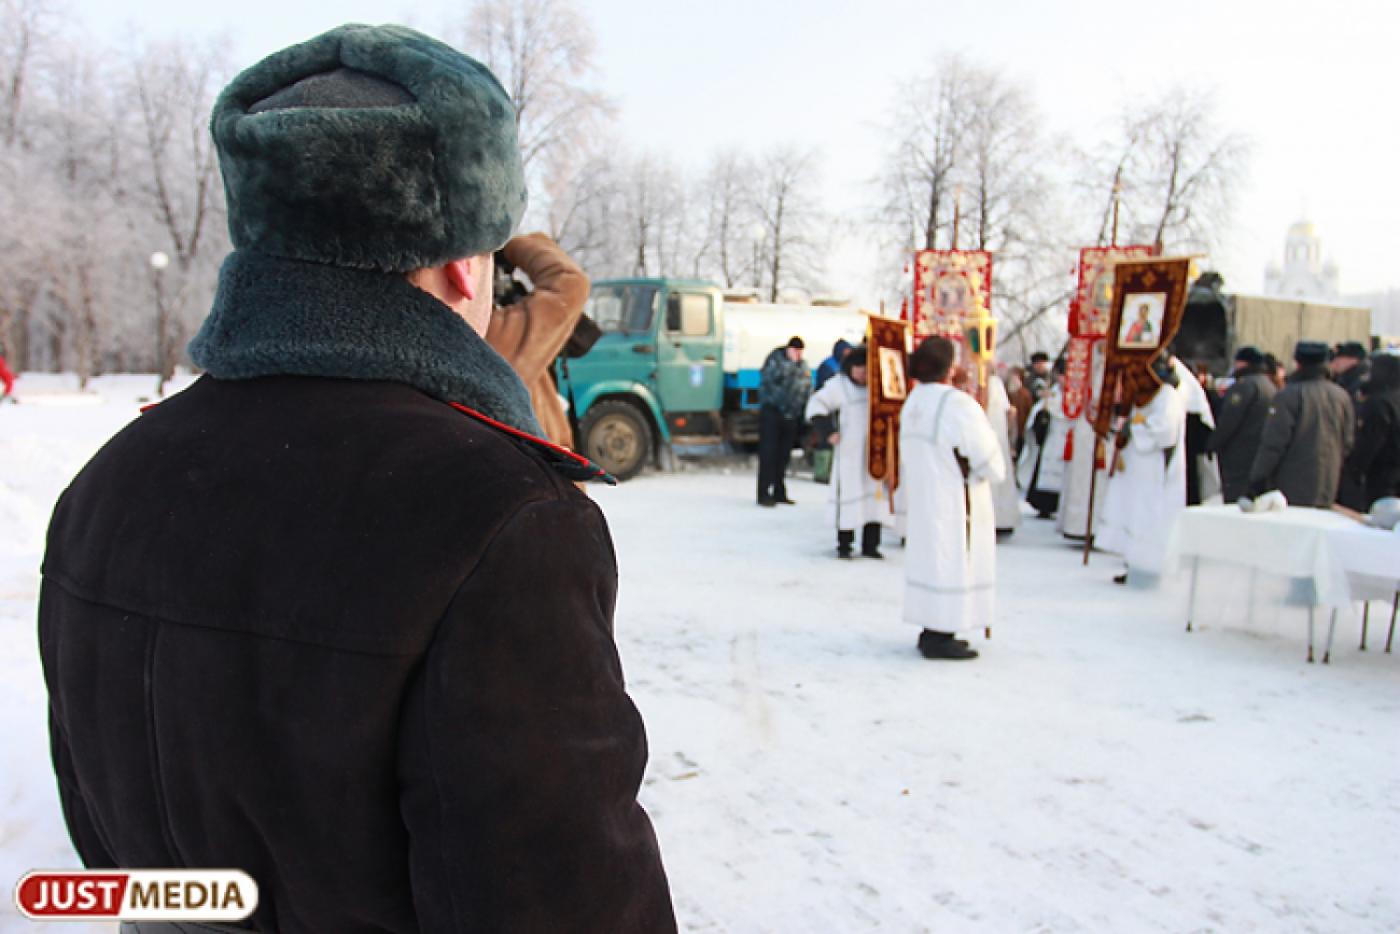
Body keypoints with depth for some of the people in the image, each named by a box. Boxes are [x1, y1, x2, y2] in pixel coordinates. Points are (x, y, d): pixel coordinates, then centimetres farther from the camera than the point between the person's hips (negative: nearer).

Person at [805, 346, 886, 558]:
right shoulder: (839, 385, -4)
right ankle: (844, 544, 8)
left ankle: (870, 544, 14)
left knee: (875, 494, 4)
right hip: (850, 451, -4)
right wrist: (828, 431, -14)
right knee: (848, 494, -4)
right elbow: (816, 405, -5)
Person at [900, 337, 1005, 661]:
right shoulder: (957, 404, -20)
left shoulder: (913, 402, 6)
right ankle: (940, 637, 4)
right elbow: (990, 462, -15)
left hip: (922, 500, 8)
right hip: (955, 502, -8)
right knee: (953, 560, 0)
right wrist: (991, 471, 5)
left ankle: (930, 632, 24)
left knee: (930, 556, 15)